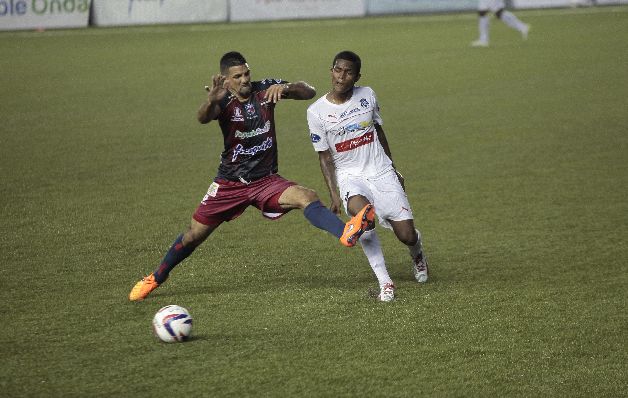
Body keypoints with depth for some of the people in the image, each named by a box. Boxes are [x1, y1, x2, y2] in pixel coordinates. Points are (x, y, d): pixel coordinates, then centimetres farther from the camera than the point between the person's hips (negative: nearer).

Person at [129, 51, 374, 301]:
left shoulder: (265, 90, -7)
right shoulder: (224, 101, -14)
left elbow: (309, 92, -10)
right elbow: (203, 118, -36)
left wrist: (286, 88, -31)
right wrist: (211, 101, -60)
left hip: (266, 181, 1)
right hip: (229, 183, -1)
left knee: (307, 197, -27)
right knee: (194, 235, 7)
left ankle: (346, 233, -51)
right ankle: (155, 279, 28)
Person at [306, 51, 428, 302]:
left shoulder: (367, 95, 0)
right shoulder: (317, 112, -7)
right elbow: (324, 157, -1)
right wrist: (334, 195, -7)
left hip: (381, 172, 2)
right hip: (349, 176, -2)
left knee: (406, 236, -5)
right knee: (361, 212, -36)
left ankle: (416, 253, 37)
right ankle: (384, 282, -28)